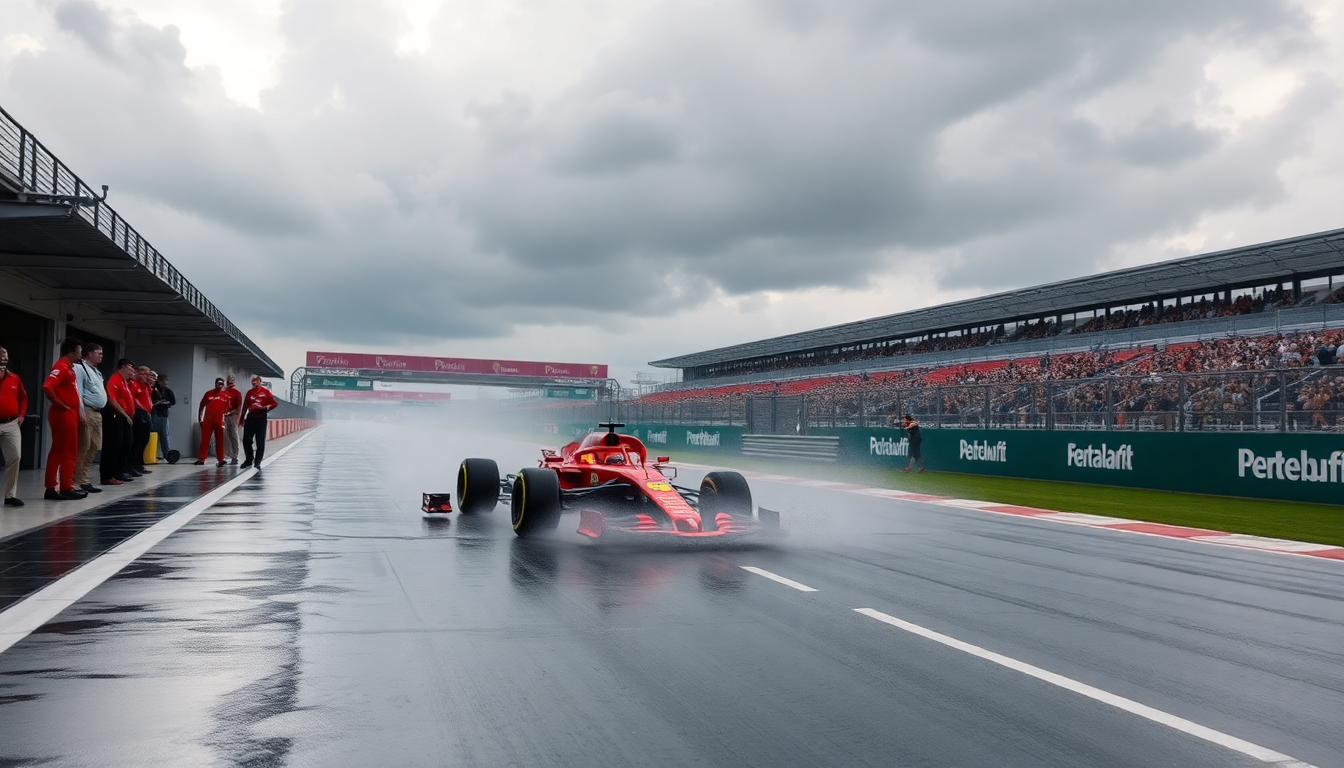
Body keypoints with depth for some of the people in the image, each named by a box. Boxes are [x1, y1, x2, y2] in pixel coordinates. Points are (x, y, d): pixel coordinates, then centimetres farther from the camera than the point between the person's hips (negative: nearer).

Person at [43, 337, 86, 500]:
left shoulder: (68, 367, 15)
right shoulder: (61, 367, -15)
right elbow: (47, 387, -28)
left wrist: (78, 410, 15)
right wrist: (61, 405, -18)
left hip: (69, 414, 10)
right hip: (63, 414, -10)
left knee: (58, 452, 11)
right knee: (67, 452, -4)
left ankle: (52, 488, 15)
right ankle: (65, 488, 0)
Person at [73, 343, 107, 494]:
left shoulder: (96, 372, 22)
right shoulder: (80, 368, -8)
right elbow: (77, 391, -16)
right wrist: (81, 413, -22)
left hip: (97, 413, 10)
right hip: (87, 411, -10)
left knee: (94, 447, 11)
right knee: (83, 448, -9)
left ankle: (83, 479, 17)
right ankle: (77, 482, -6)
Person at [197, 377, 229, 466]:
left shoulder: (226, 396, 6)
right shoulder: (208, 394, 4)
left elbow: (228, 408, 13)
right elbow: (201, 406, 9)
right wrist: (199, 418, 6)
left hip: (220, 420, 1)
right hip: (208, 419, -1)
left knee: (219, 441, 6)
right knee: (204, 440, 1)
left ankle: (220, 460, 11)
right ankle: (201, 459, 4)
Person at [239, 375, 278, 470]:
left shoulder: (266, 392, -1)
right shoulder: (249, 392, 11)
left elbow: (274, 404, -3)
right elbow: (245, 406, 14)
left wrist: (264, 408, -17)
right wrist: (242, 418, 11)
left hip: (261, 418, -4)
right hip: (250, 418, 4)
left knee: (260, 442, 0)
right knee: (246, 440, 4)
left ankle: (257, 462, 6)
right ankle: (249, 460, 18)